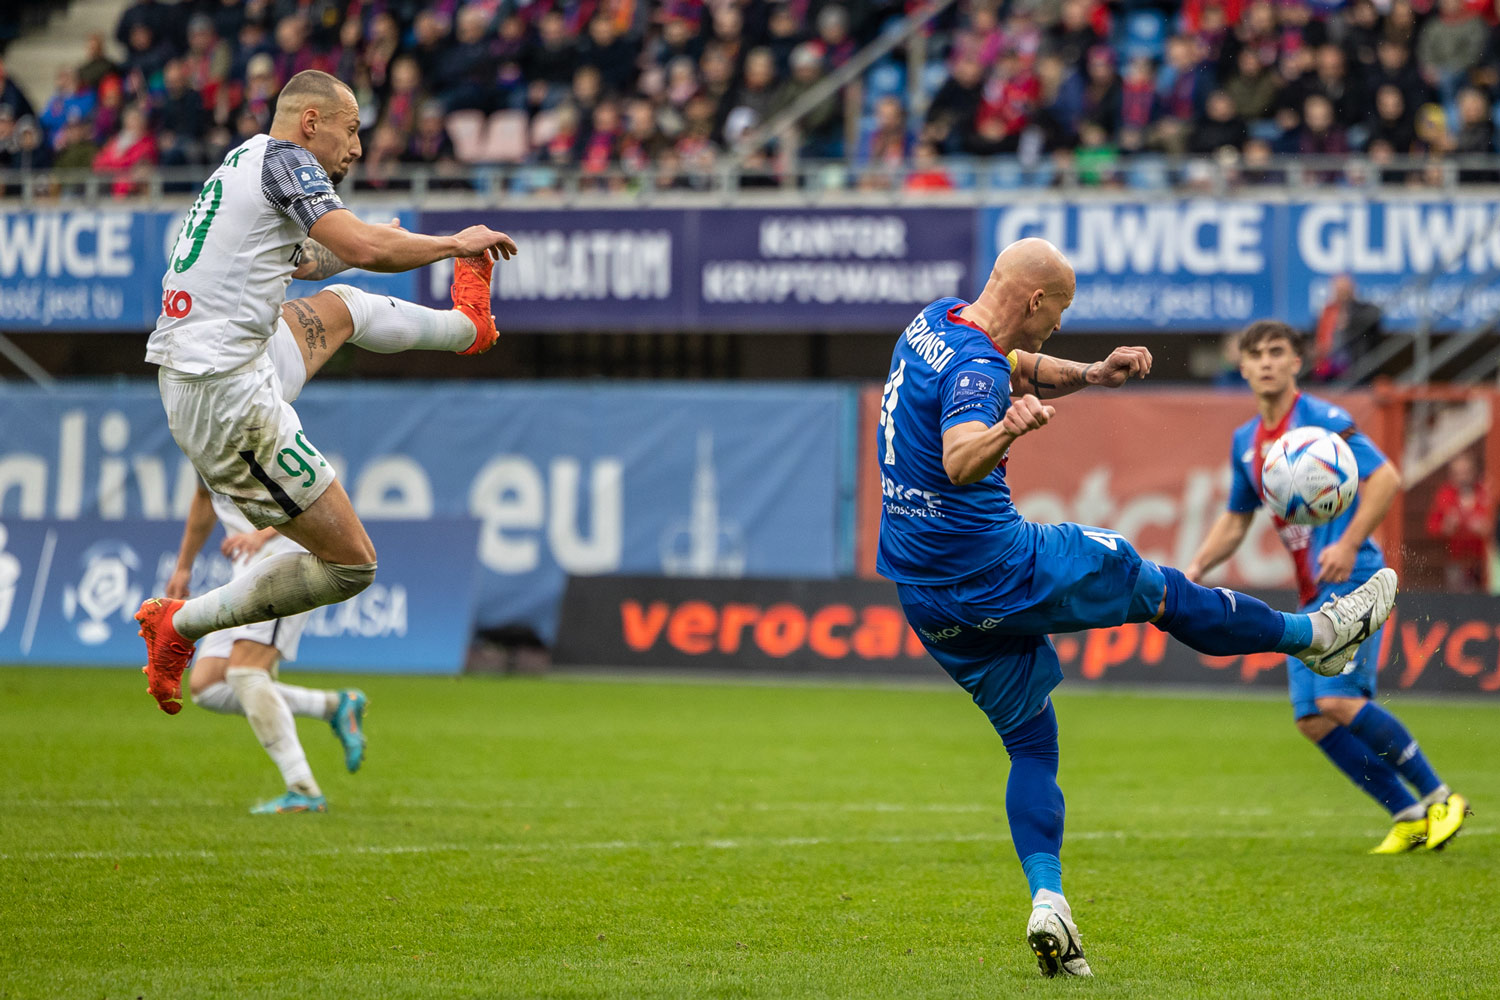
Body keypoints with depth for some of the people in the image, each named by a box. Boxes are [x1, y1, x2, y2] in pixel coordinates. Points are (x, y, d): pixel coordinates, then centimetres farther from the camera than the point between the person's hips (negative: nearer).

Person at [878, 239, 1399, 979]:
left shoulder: (936, 322, 7)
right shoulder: (973, 369, -23)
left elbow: (1015, 368, 28)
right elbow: (960, 462, -43)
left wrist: (1089, 375, 18)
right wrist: (1007, 432, -61)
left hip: (926, 598, 9)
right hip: (997, 571, -9)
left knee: (1031, 744, 14)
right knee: (1159, 588, 12)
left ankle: (1046, 899, -2)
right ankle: (1318, 633, 30)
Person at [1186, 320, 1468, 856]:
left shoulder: (1322, 420, -8)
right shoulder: (1246, 441, 16)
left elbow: (1386, 477, -14)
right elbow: (1235, 521, 27)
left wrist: (1349, 544, -24)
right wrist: (1195, 569, 12)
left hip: (1352, 579, -8)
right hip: (1312, 594, 8)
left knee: (1338, 699, -22)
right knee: (1312, 720, -3)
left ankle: (1439, 798, -8)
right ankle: (1408, 816, 5)